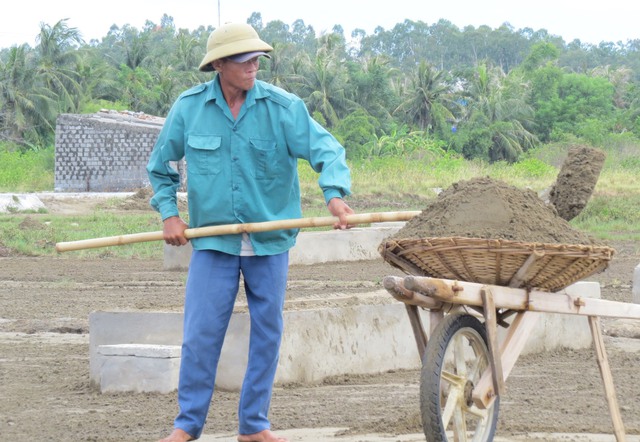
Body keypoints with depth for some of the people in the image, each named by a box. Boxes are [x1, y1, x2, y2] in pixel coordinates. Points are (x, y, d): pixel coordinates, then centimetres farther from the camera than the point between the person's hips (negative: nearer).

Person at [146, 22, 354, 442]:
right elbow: (161, 164, 11)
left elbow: (325, 149, -16)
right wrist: (168, 213, 1)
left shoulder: (283, 107, -7)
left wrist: (335, 193, -34)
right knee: (201, 332, -3)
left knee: (267, 332, 6)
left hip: (270, 241, 0)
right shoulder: (189, 108, -2)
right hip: (212, 241, 0)